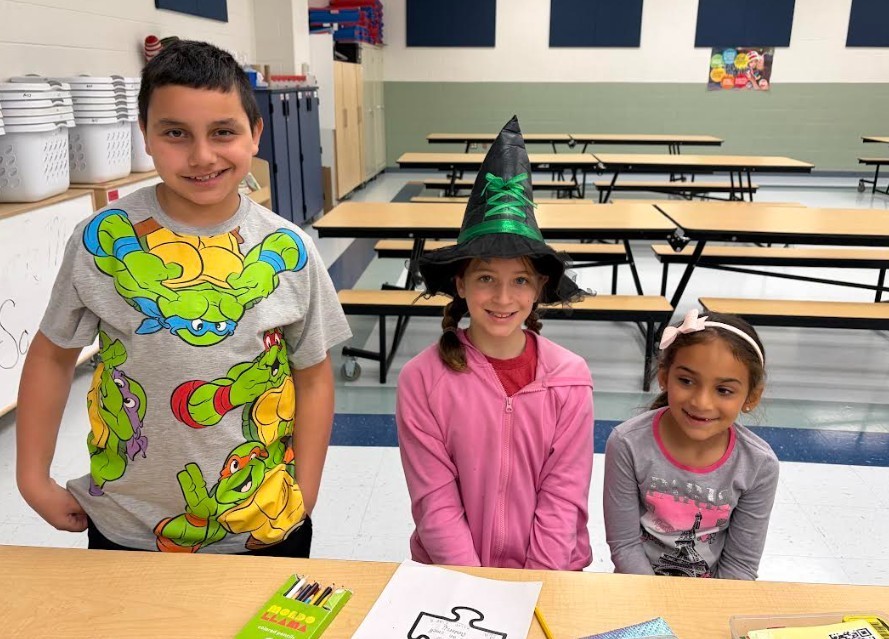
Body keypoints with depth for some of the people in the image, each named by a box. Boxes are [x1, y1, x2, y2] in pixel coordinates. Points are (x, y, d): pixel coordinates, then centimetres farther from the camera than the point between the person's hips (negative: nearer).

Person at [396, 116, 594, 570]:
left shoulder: (570, 378, -5)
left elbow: (564, 495, -3)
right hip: (452, 573, -1)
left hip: (550, 572, 1)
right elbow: (435, 502, -7)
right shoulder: (421, 379, -9)